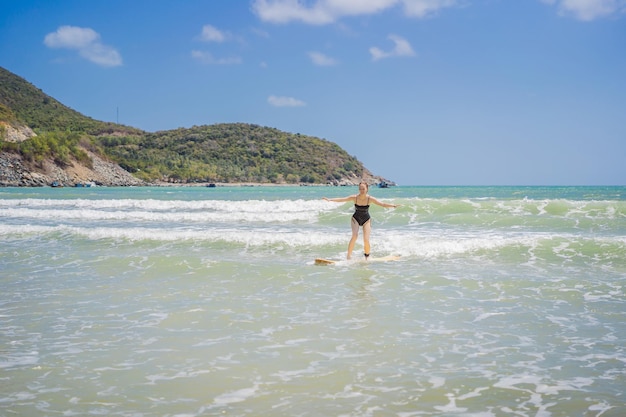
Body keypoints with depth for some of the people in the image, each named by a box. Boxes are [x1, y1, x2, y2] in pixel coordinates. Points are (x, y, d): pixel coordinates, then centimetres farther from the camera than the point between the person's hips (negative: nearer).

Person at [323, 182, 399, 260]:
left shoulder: (370, 199, -18)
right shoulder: (355, 197, -18)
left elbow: (382, 204, -20)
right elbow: (342, 199, -19)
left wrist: (392, 205, -34)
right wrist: (329, 199, -28)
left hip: (366, 220, 0)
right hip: (356, 219, 0)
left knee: (366, 240, -11)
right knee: (355, 235, -26)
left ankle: (367, 256, 14)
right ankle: (349, 255, -20)